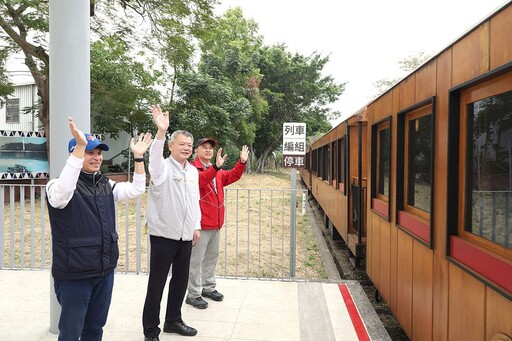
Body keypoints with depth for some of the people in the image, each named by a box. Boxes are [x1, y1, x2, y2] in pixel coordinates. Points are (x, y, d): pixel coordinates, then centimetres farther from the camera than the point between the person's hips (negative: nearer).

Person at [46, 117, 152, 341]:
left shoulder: (105, 185, 8)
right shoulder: (57, 185, -13)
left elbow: (136, 189, 7)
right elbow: (62, 193, -37)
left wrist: (138, 157, -2)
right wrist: (80, 146, -43)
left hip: (105, 271, 6)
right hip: (74, 274, -6)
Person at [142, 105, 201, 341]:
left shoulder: (193, 171, 10)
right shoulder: (163, 167, -10)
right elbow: (154, 157, -34)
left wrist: (196, 226, 15)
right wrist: (161, 132, -49)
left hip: (185, 236, 6)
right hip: (163, 235, -6)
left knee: (181, 281, 17)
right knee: (156, 284, 3)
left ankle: (173, 320, 35)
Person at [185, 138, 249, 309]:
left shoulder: (217, 172, 15)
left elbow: (232, 176, 7)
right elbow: (200, 180, -30)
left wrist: (242, 162, -7)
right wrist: (216, 167, -43)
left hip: (215, 223, 9)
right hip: (200, 224, -8)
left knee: (212, 256, 18)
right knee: (196, 260, 0)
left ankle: (208, 287, 32)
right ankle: (193, 295, 10)